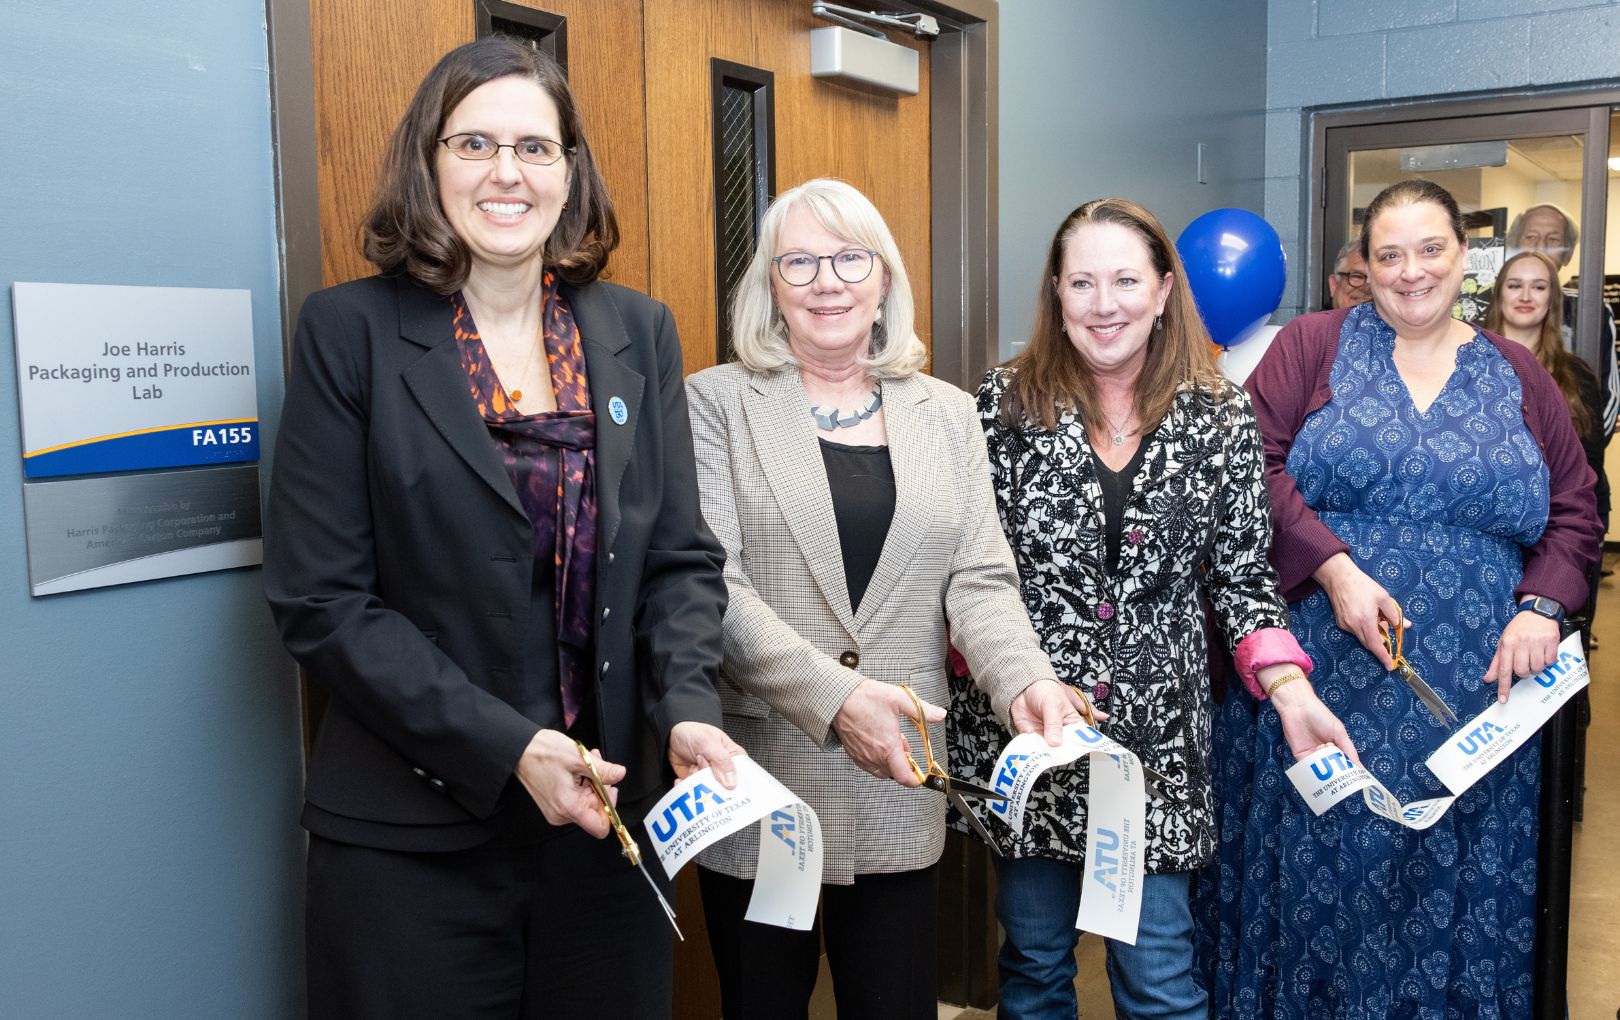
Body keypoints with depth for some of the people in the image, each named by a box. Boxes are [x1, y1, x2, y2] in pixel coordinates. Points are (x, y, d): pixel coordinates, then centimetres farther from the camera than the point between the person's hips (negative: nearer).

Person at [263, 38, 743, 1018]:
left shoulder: (638, 331, 5)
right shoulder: (352, 331, -5)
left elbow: (681, 558, 5)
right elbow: (319, 598, -9)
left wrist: (689, 710, -13)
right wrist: (505, 747, -17)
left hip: (611, 815, 3)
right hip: (413, 838, -3)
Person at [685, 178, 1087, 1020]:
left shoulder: (946, 414, 9)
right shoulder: (715, 403, -1)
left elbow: (979, 581, 3)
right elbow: (710, 585, -11)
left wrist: (1024, 682, -17)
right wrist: (833, 698, -23)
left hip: (900, 780, 2)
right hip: (759, 783, -2)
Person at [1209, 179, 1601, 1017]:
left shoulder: (1517, 375, 12)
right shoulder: (1314, 344, 4)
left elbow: (1575, 509, 12)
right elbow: (1258, 465, -6)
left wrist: (1541, 606, -4)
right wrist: (1334, 568, -16)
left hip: (1476, 690, 2)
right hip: (1332, 678, -2)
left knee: (1457, 876, 8)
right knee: (1326, 862, 4)